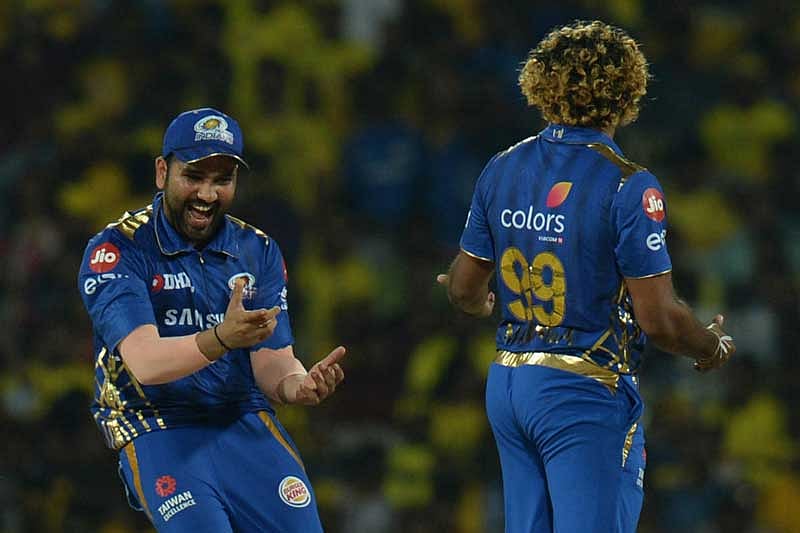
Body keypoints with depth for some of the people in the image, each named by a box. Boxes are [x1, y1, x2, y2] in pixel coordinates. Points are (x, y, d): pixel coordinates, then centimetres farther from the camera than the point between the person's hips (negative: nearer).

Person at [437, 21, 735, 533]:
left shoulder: (502, 170, 5)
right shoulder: (629, 187, -14)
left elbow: (465, 289, 14)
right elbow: (659, 318, -14)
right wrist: (713, 347, 6)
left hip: (507, 385, 7)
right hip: (586, 394, -7)